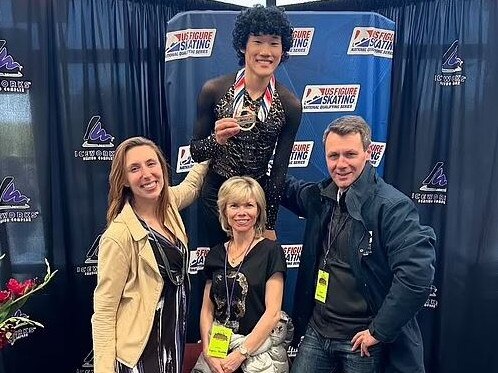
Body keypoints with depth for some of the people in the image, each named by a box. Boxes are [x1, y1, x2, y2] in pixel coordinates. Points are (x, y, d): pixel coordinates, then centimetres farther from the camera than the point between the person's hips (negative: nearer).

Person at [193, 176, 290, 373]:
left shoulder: (270, 251, -8)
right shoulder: (215, 255, 5)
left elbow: (273, 312, -11)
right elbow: (207, 309, 5)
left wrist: (240, 354, -13)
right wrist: (208, 352, -8)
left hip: (259, 349, -3)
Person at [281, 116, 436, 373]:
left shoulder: (392, 206, -18)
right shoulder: (320, 197, 1)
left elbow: (417, 273, -25)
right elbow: (286, 189, 21)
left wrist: (379, 331, -18)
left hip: (362, 341, -5)